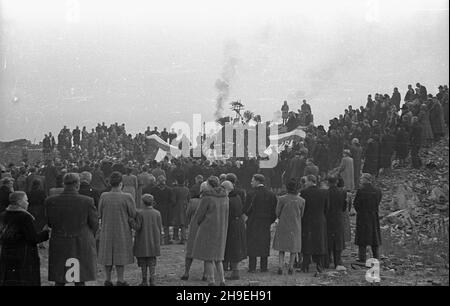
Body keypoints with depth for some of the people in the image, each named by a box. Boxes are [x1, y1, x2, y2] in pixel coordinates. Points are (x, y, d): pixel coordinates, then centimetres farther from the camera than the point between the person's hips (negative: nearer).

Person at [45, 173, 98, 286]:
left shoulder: (50, 201, -7)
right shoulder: (87, 201, -12)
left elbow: (49, 223, 5)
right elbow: (94, 225, -2)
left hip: (59, 247, 1)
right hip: (82, 247, -1)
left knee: (59, 282, 9)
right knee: (80, 281, 7)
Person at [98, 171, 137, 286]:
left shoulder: (104, 196, -10)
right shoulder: (127, 197, -17)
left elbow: (100, 213, 0)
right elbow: (133, 215, -8)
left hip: (107, 231, 2)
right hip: (123, 232, -2)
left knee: (108, 255, 13)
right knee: (120, 256, 8)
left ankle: (108, 280, 18)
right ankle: (120, 280, 10)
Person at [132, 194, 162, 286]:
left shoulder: (140, 213, -12)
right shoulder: (157, 213, -2)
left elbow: (137, 227, -15)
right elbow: (160, 228, 0)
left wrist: (132, 224, 6)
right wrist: (158, 240, 13)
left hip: (142, 241, -2)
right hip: (154, 241, 2)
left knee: (143, 261, 7)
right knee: (152, 261, 10)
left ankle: (144, 281, 8)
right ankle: (152, 280, 2)